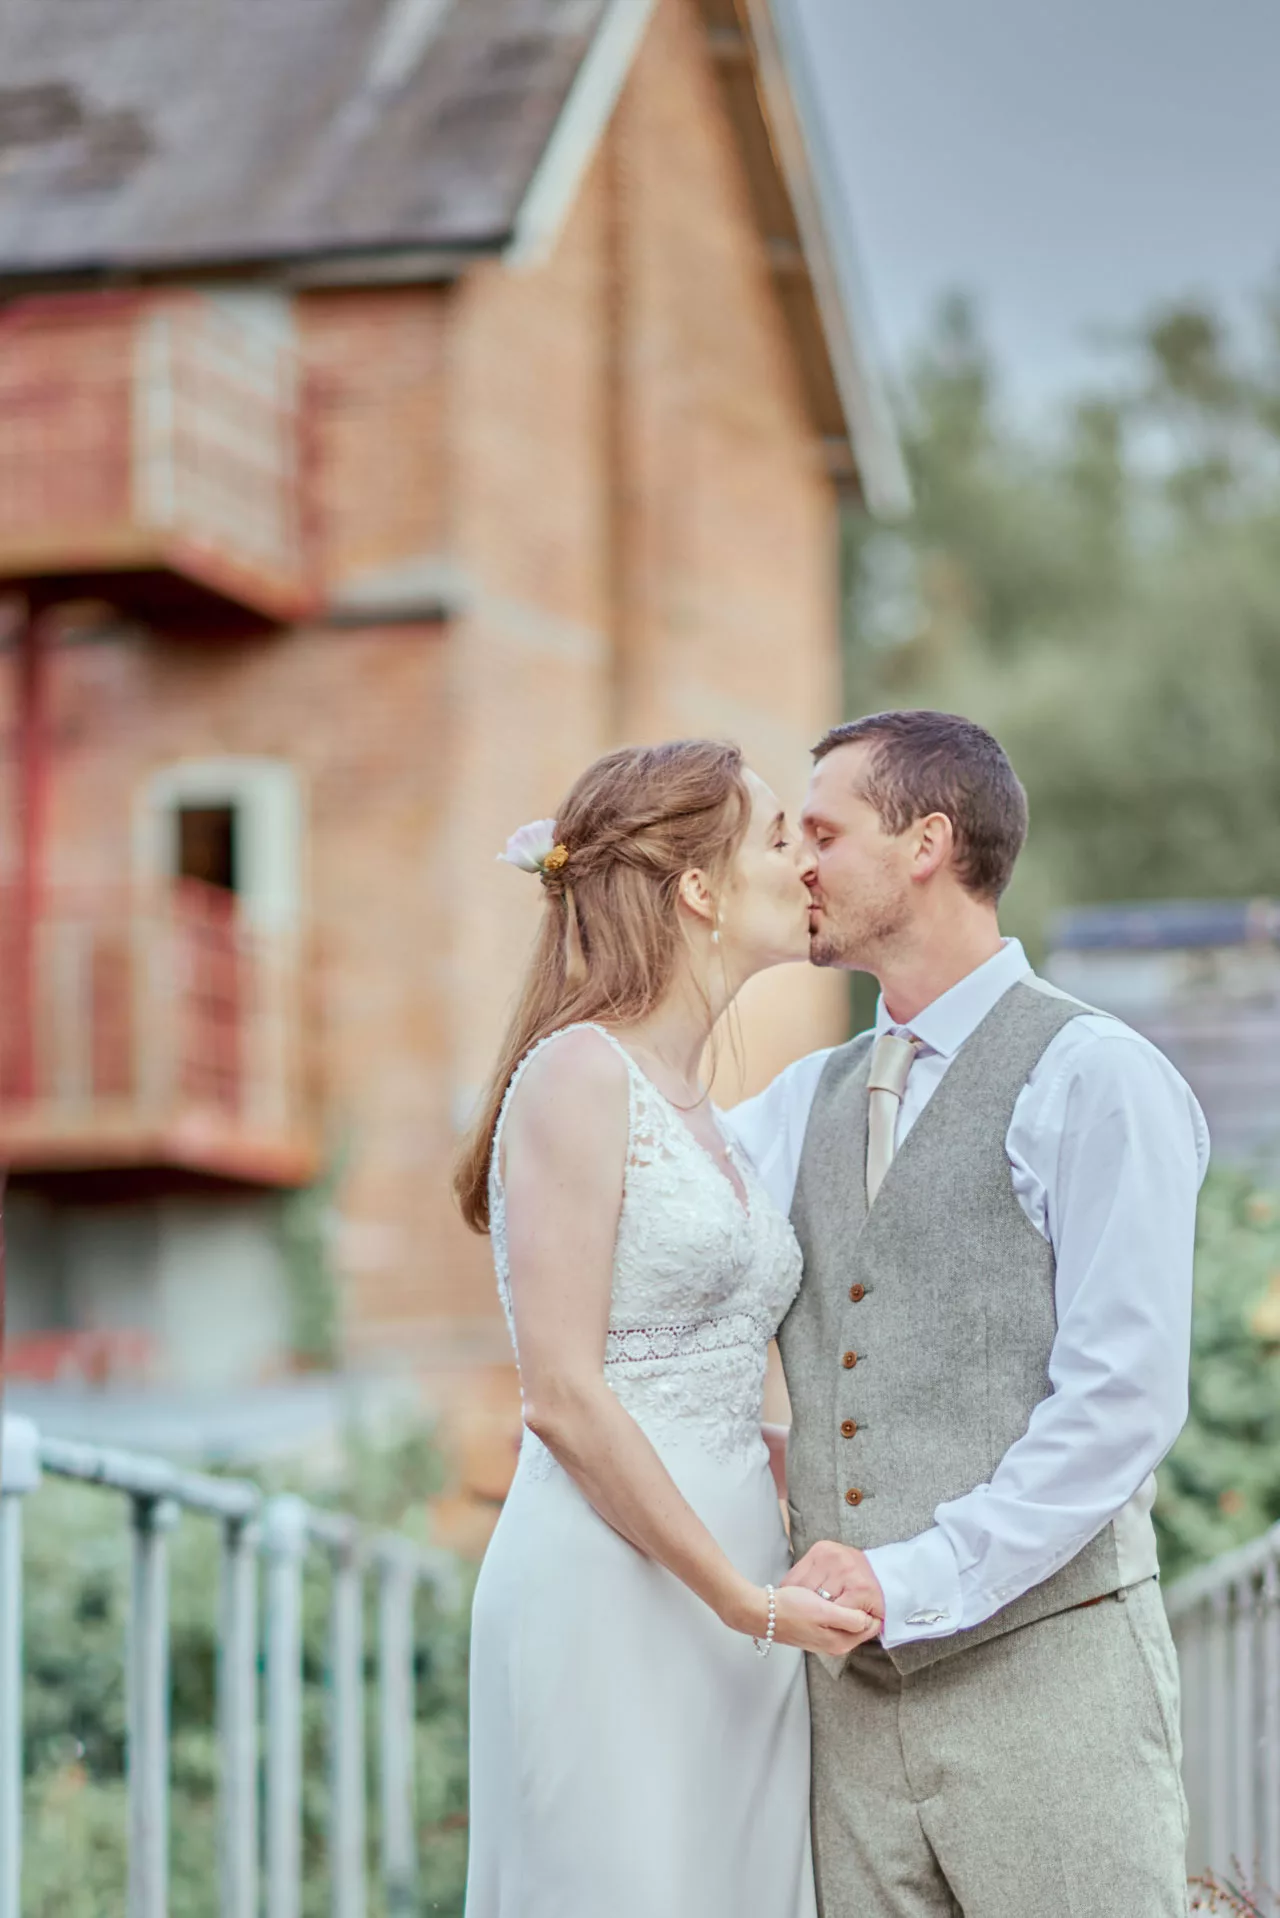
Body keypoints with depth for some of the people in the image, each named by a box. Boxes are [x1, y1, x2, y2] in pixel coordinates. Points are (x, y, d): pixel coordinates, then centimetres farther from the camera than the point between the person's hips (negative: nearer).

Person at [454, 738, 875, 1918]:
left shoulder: (695, 1108, 17)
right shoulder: (578, 1074, -9)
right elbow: (562, 1396, -15)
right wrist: (744, 1598, -14)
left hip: (731, 1598, 8)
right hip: (610, 1599, -8)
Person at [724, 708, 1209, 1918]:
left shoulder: (1096, 1080, -5)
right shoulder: (810, 1104, 17)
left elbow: (1123, 1402, -13)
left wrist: (914, 1579, -19)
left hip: (1042, 1669, -6)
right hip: (853, 1684, 6)